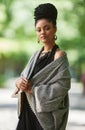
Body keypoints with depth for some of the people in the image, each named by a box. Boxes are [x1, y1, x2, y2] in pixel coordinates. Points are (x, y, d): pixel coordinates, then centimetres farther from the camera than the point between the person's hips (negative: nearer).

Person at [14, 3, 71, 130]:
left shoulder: (59, 56, -10)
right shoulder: (37, 54, 11)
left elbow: (61, 87, -20)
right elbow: (24, 77, 14)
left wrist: (32, 89, -17)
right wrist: (20, 82, -10)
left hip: (46, 114, -6)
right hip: (28, 111, 6)